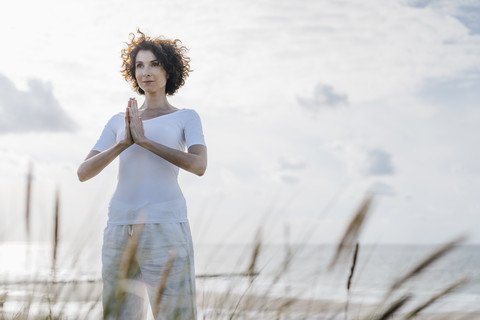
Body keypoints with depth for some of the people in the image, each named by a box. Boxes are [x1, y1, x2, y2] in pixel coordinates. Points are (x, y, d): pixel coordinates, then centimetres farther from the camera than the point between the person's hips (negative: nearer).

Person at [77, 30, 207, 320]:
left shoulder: (187, 118, 10)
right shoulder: (118, 122, 20)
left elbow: (199, 166, -10)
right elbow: (83, 173, 8)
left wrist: (144, 140, -11)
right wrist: (124, 143, -8)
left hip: (166, 227, -4)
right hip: (121, 230, 4)